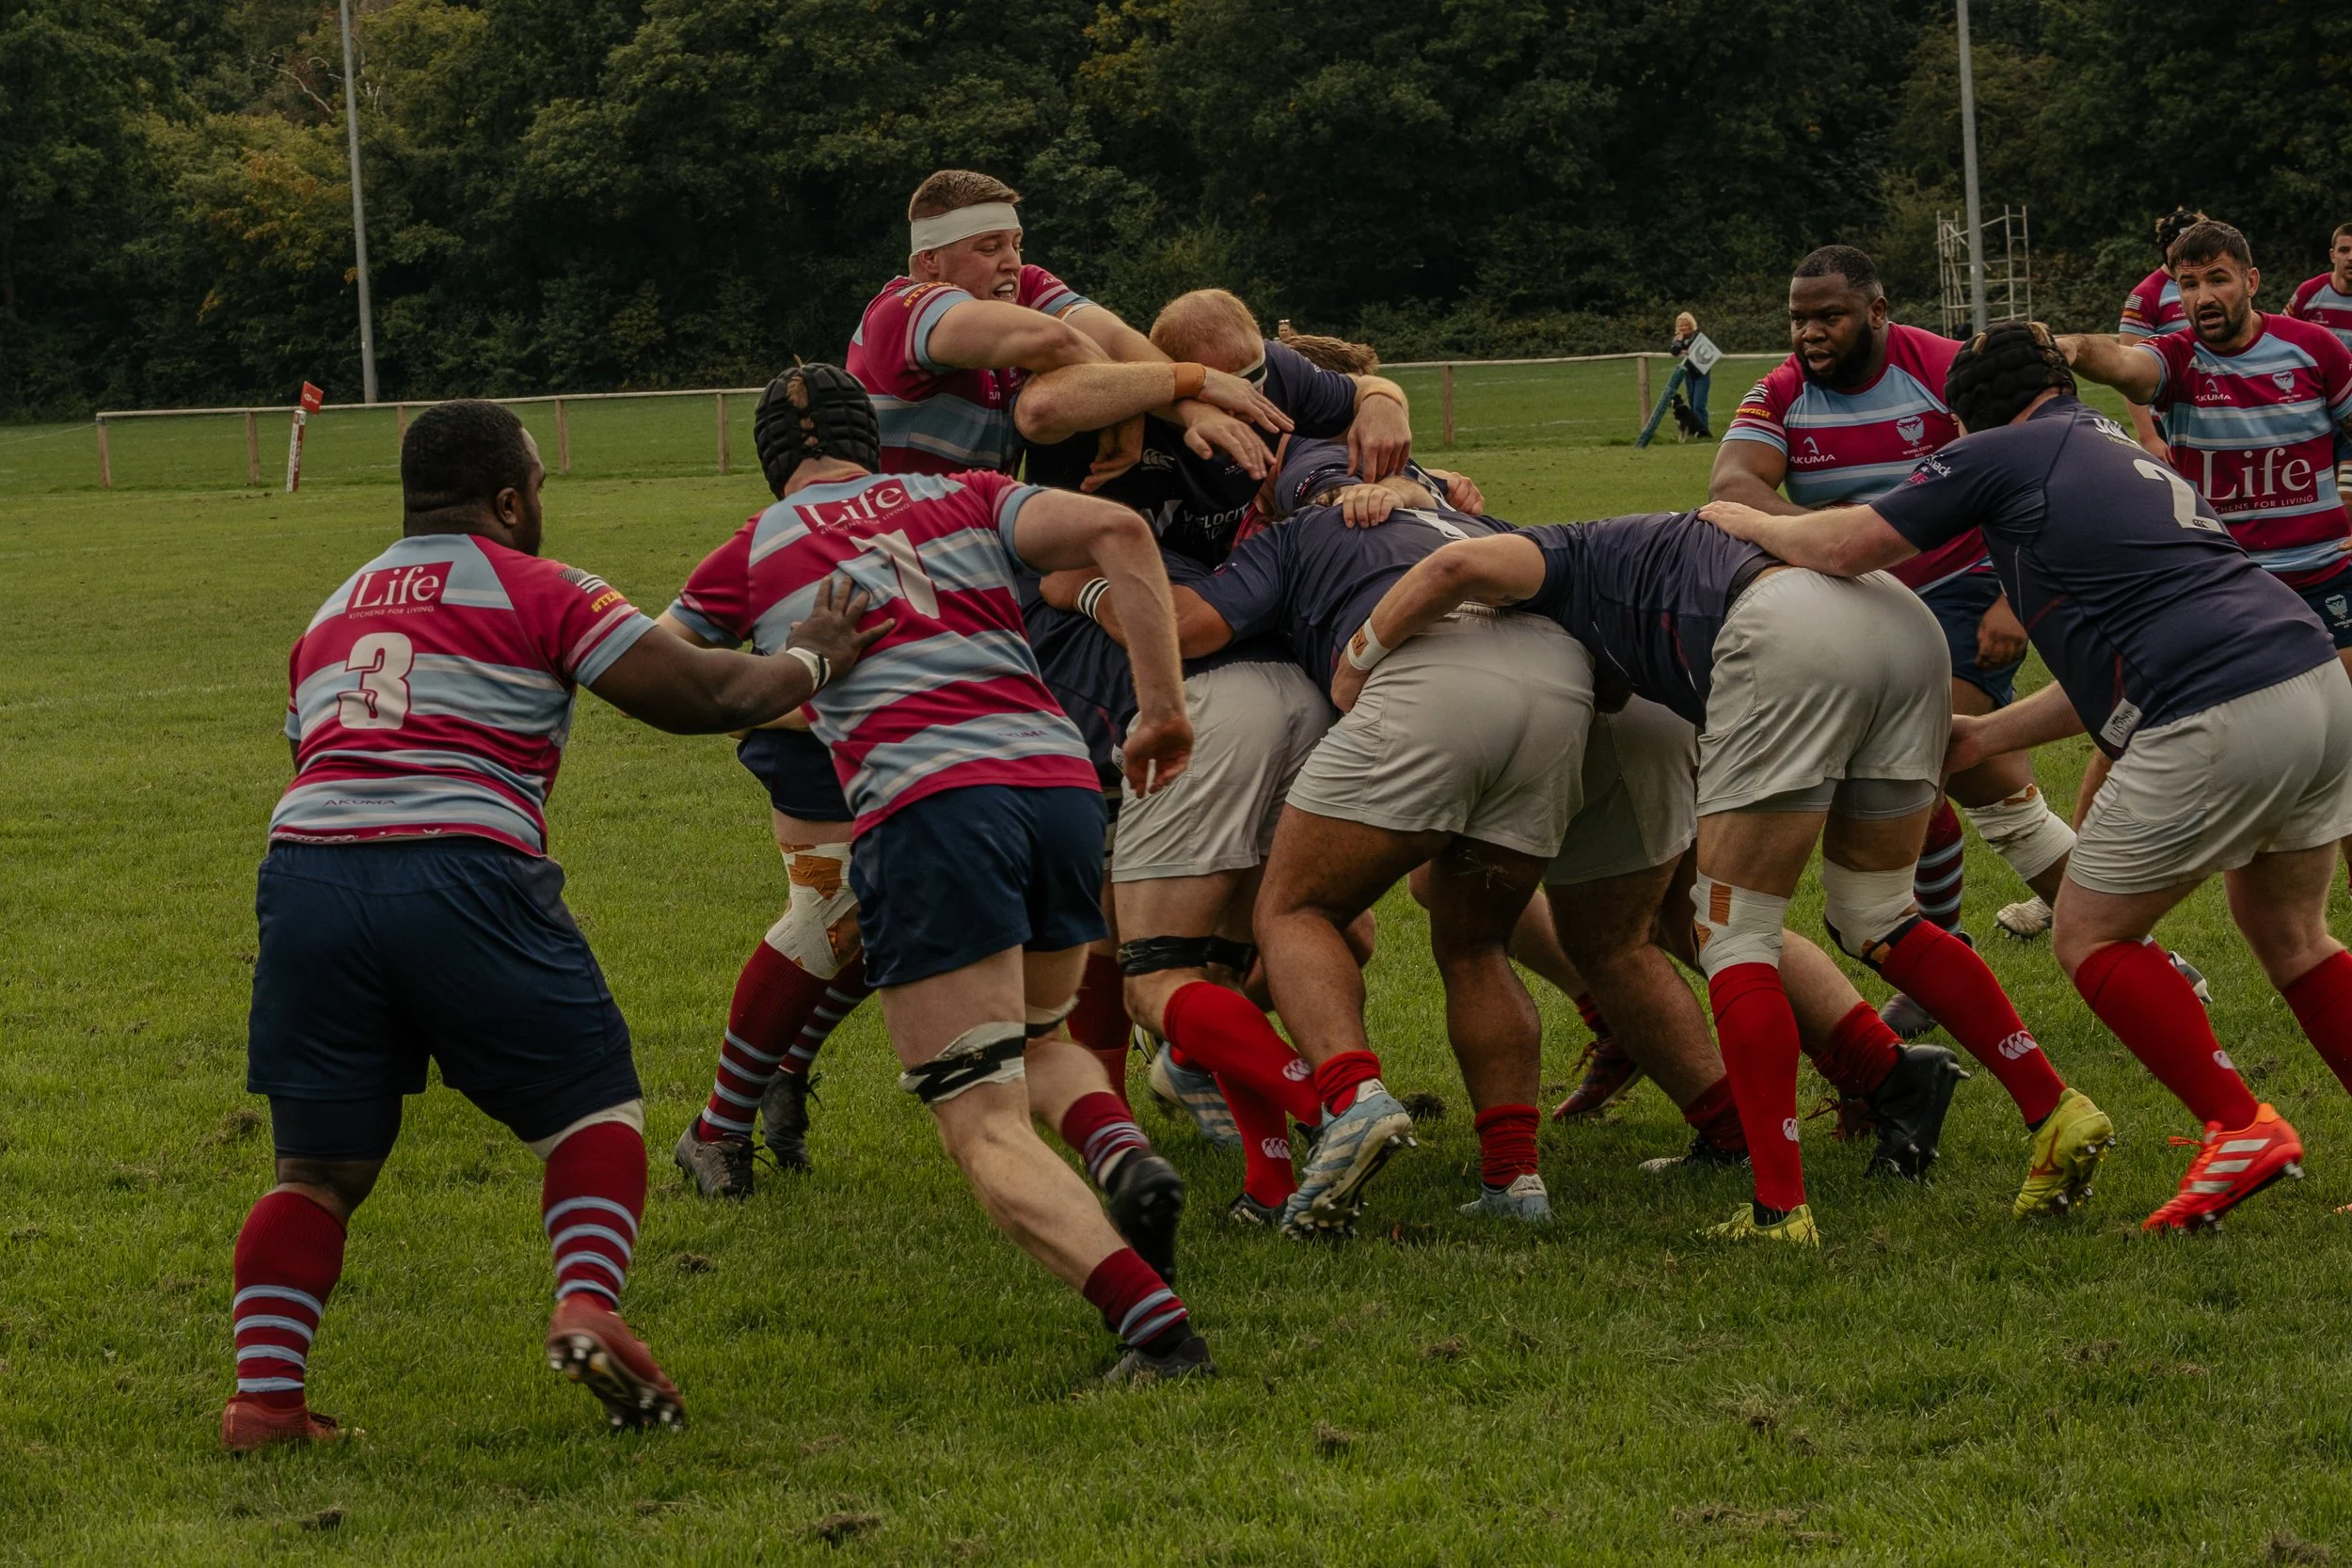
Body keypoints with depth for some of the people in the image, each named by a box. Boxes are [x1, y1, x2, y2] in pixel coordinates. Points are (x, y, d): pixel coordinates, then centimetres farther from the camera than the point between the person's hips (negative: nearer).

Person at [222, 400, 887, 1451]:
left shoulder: (330, 617, 26)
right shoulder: (536, 591, 8)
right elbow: (705, 696, 6)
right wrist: (807, 659, 24)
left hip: (305, 870, 5)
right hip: (462, 878, -4)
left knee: (318, 1167, 13)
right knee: (595, 1109, 12)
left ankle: (264, 1396, 0)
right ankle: (588, 1308, -10)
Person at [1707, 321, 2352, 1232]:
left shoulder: (2002, 457, 6)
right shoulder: (2124, 459, 29)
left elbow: (1848, 546, 6)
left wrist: (1747, 523, 25)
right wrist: (1985, 735, 36)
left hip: (2219, 725, -8)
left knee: (2091, 936, 9)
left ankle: (2240, 1129, 2)